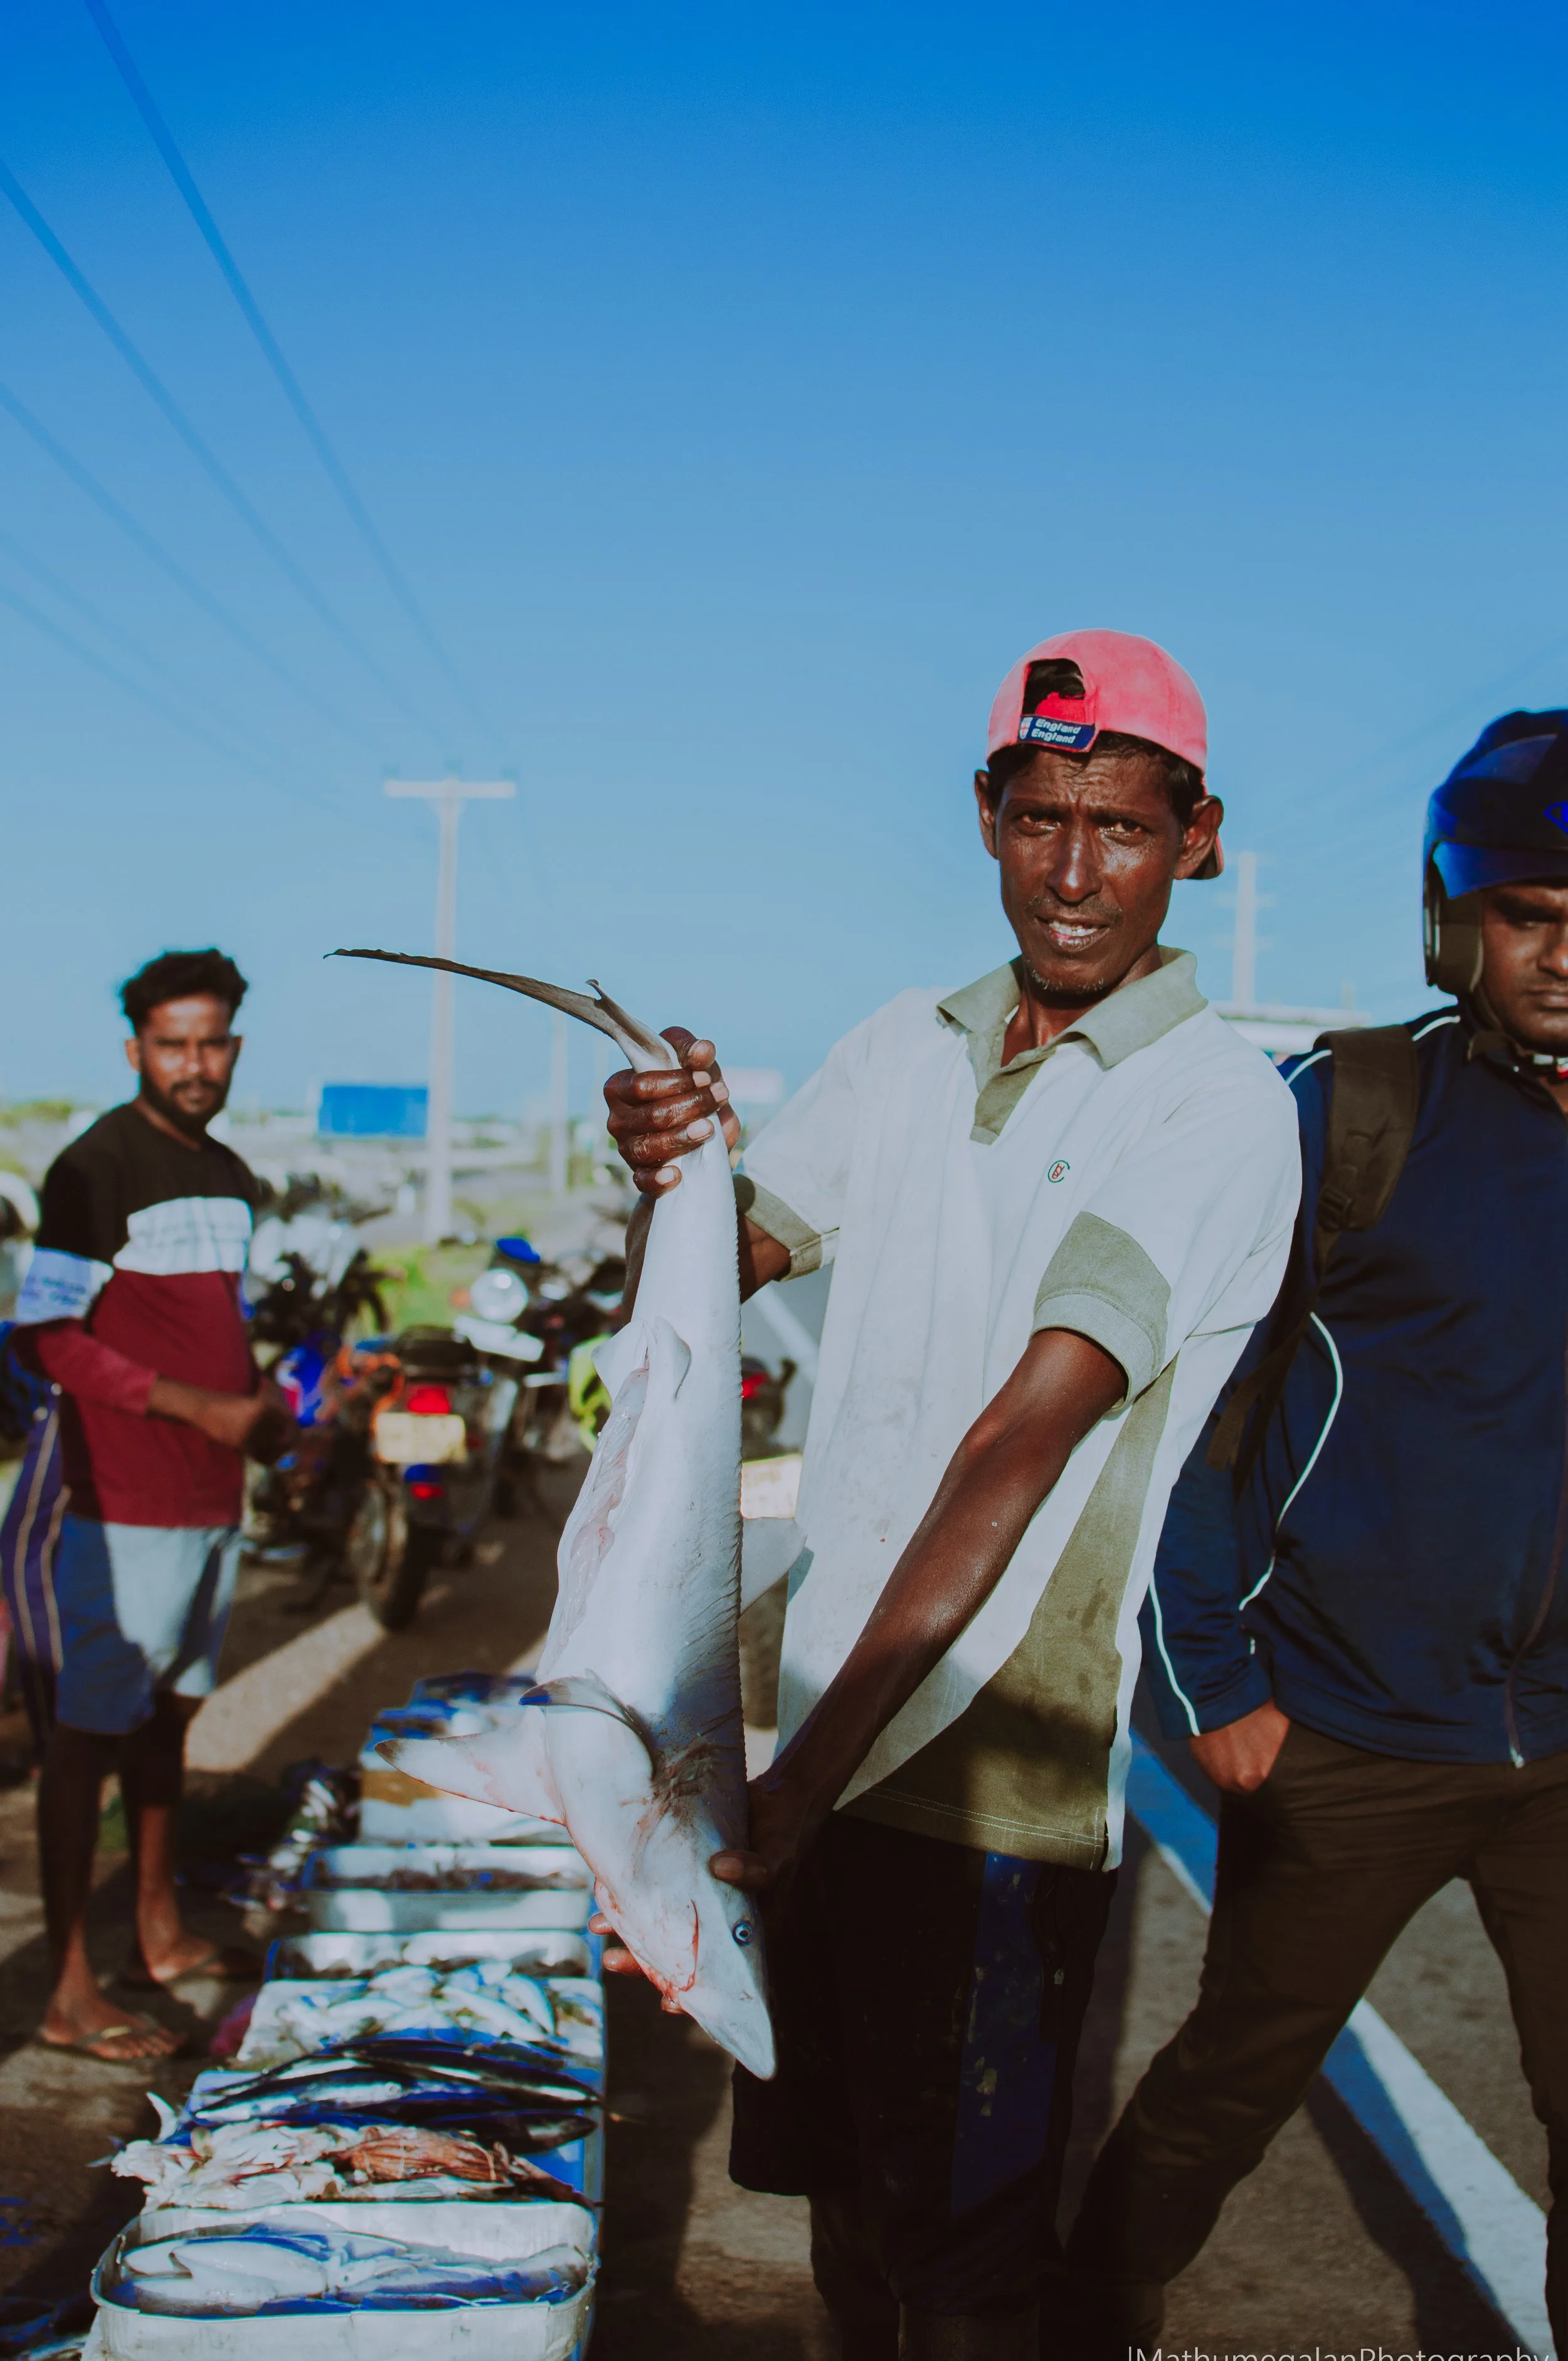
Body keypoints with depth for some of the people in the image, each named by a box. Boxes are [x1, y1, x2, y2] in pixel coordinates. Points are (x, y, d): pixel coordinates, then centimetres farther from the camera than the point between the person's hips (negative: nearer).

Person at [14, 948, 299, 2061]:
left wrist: (263, 1405, 4)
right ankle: (71, 1991, 4)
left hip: (213, 1499, 8)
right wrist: (199, 1408, -20)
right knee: (90, 1731, -3)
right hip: (127, 1503, -8)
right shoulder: (97, 1167, -12)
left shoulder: (232, 1178, 13)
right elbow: (50, 1336, -18)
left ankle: (161, 1934, 32)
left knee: (168, 1715, 18)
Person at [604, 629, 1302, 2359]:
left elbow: (1021, 1441, -21)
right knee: (836, 2182, 20)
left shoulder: (1218, 1110, -12)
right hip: (826, 1716, 6)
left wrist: (820, 1761, -25)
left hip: (1001, 1772, -5)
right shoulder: (907, 1051, 7)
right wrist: (666, 1167, -10)